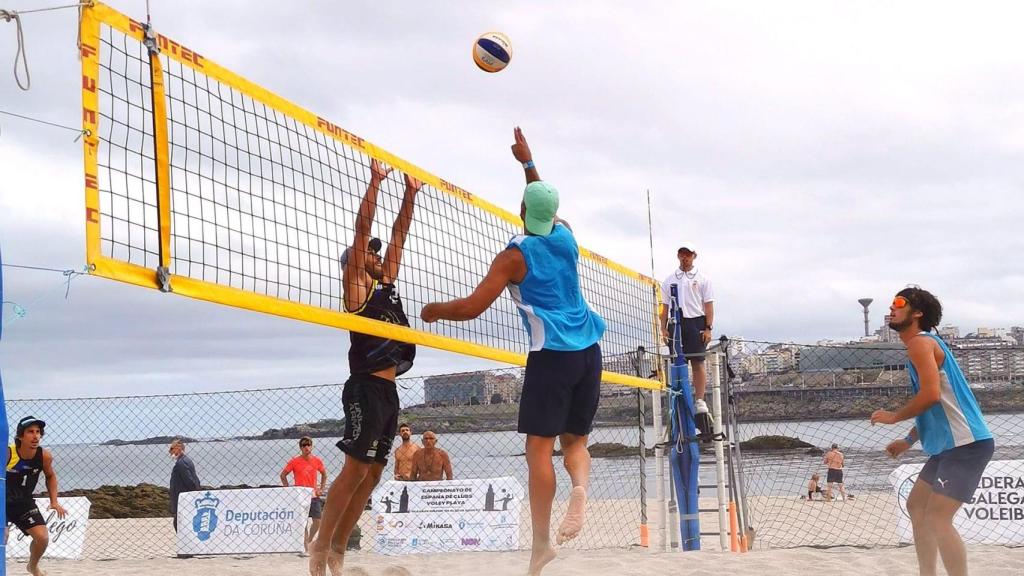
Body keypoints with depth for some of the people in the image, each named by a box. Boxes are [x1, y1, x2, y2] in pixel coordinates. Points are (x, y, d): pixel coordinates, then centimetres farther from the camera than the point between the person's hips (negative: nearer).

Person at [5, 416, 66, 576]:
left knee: (42, 537, -3)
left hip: (24, 502, 4)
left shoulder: (44, 456, -11)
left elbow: (50, 476, 11)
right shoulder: (6, 454, -25)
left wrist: (54, 501, 4)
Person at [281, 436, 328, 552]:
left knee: (317, 521, 1)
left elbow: (324, 474, 21)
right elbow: (283, 475, 5)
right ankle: (306, 547, -4)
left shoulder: (317, 461, 5)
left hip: (314, 495, 4)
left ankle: (308, 542, 21)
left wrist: (321, 489, 11)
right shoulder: (294, 462, -4)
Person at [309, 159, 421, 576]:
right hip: (366, 388, -8)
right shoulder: (355, 286, 1)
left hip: (388, 390, 8)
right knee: (355, 468, -11)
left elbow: (398, 235, 22)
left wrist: (410, 194, 17)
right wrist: (375, 183, -9)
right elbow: (362, 229, -7)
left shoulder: (386, 283, 19)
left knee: (372, 473, 6)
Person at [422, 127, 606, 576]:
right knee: (574, 439, 14)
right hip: (588, 350, 6)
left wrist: (434, 310, 12)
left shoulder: (515, 255, -4)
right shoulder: (566, 237, 10)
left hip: (552, 354, -6)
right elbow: (548, 205, 34)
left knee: (539, 447, -4)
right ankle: (581, 488, -18)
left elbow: (471, 307, -6)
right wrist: (528, 162, 43)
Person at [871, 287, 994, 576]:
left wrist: (894, 417, -12)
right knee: (916, 506, 17)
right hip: (949, 445, 11)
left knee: (937, 519, -15)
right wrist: (909, 440, 24)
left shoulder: (920, 342, -12)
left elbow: (931, 395, -25)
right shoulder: (922, 345, 19)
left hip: (965, 444, -11)